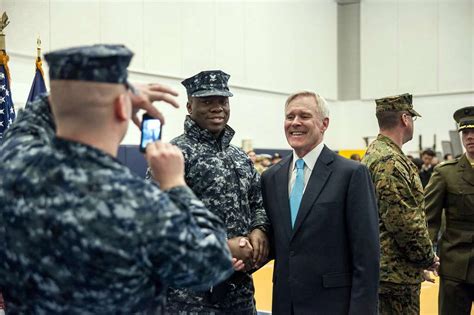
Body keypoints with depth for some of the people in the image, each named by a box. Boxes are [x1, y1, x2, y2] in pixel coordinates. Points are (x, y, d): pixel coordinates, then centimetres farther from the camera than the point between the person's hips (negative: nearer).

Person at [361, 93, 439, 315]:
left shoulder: (374, 153, 13)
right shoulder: (390, 161, -19)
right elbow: (404, 221, -23)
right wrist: (428, 258, -9)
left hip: (384, 268, 10)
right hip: (397, 271, -10)